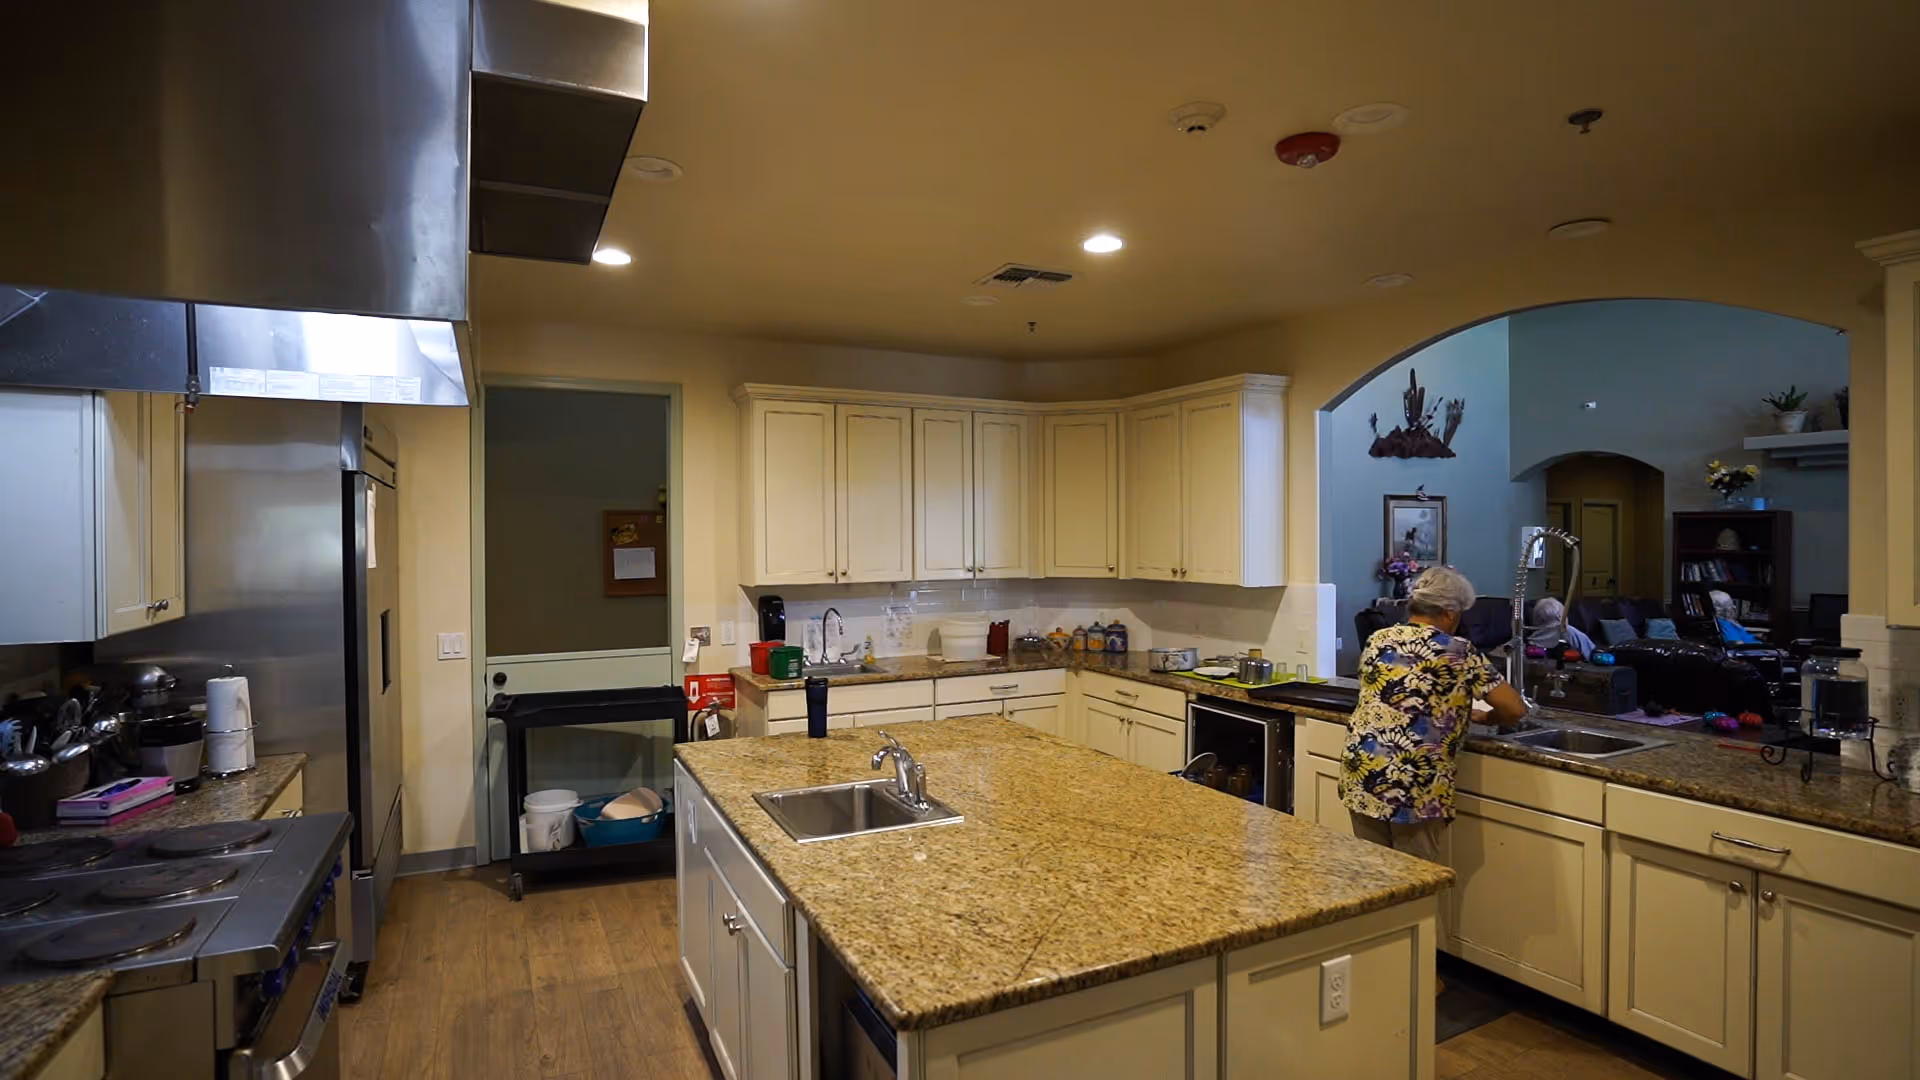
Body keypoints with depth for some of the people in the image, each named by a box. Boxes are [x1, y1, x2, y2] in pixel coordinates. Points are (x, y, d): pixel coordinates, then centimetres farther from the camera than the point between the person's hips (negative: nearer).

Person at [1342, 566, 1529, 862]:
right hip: (1413, 787, -5)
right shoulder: (1458, 652, -3)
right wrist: (1490, 719, 21)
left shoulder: (1377, 641, 11)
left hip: (1361, 777, 5)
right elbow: (1515, 709, -2)